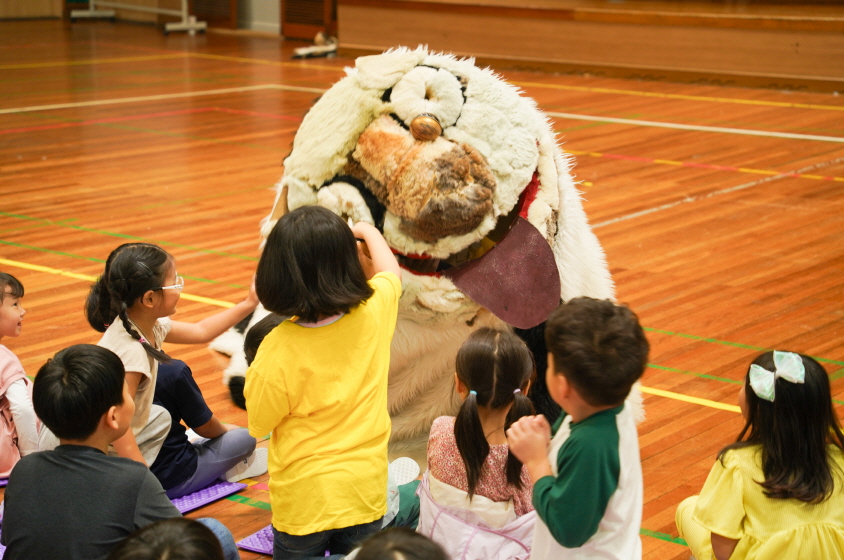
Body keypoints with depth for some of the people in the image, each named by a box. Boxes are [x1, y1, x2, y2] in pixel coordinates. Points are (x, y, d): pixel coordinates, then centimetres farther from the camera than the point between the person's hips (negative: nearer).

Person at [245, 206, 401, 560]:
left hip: (304, 498, -3)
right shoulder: (373, 312, -12)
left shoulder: (280, 348, -23)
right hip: (365, 490, 3)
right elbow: (391, 272, 13)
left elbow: (259, 422, -8)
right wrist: (367, 232, 29)